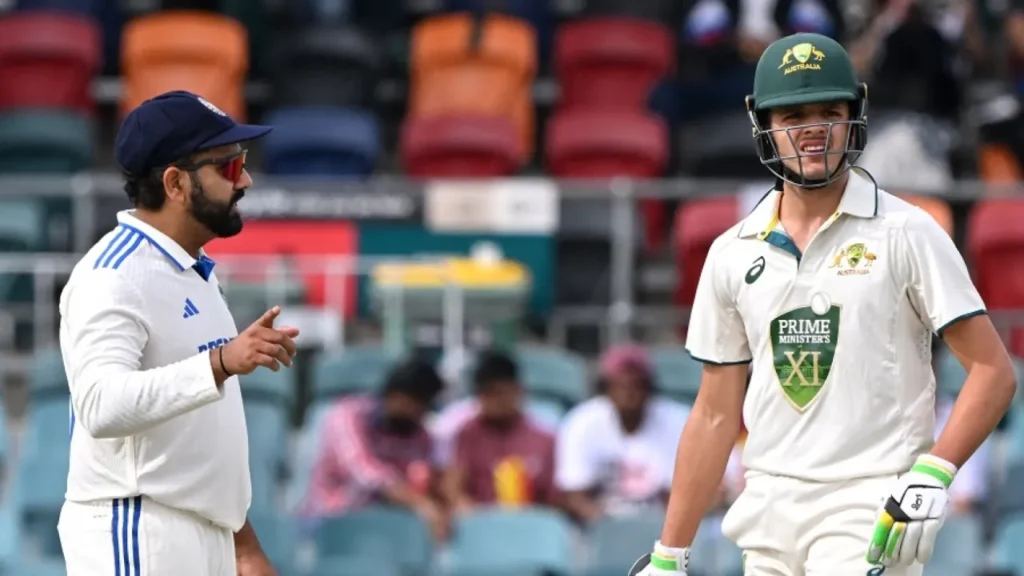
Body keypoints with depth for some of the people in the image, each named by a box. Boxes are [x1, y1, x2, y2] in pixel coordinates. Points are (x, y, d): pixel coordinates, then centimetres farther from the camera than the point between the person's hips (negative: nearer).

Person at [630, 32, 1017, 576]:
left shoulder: (904, 234, -1)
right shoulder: (733, 254, 11)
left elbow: (992, 369, -5)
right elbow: (715, 415, 15)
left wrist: (932, 474, -19)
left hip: (869, 510, -5)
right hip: (769, 507, 5)